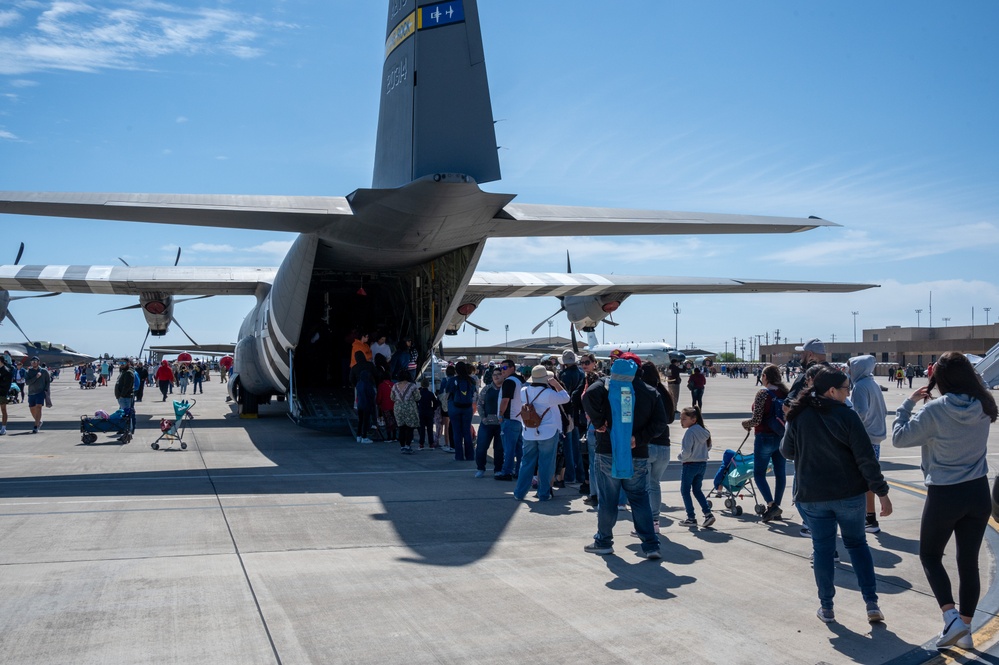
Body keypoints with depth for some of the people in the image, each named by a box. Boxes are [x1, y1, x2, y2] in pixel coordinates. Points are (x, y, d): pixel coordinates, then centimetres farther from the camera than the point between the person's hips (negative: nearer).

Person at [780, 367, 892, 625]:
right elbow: (866, 458, -13)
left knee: (822, 549, 11)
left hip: (811, 495, 2)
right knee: (857, 543, 16)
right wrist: (882, 493, -8)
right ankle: (872, 604, 13)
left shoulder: (798, 417, -2)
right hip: (849, 494, -1)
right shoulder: (847, 415, -12)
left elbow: (787, 451, 9)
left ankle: (826, 608, 15)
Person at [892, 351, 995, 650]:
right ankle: (964, 629, 21)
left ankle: (952, 618, 0)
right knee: (969, 561, 14)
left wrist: (909, 402, -4)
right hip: (978, 493, 5)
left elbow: (899, 437, -13)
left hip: (944, 495, -4)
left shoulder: (935, 410, -18)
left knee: (930, 555, 15)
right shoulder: (984, 407, -3)